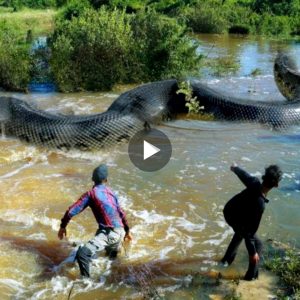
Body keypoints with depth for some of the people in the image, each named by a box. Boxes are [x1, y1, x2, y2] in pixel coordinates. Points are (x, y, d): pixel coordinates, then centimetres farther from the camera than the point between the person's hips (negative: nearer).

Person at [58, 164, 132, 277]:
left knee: (82, 254, -16)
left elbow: (71, 211, -5)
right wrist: (127, 231, 35)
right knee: (112, 256, 35)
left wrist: (63, 226, 10)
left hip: (108, 233, -7)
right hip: (120, 232, 7)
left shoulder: (91, 193, -4)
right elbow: (121, 213, 23)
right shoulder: (110, 192, 15)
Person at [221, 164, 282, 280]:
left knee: (240, 233, 36)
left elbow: (243, 174, 1)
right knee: (258, 244, 10)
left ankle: (227, 259, 52)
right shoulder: (259, 204, -42)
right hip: (236, 220, -7)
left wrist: (235, 168, 24)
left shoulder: (254, 182, -24)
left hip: (228, 211, 7)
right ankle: (251, 275, 22)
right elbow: (249, 231, -35)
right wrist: (252, 252, -25)